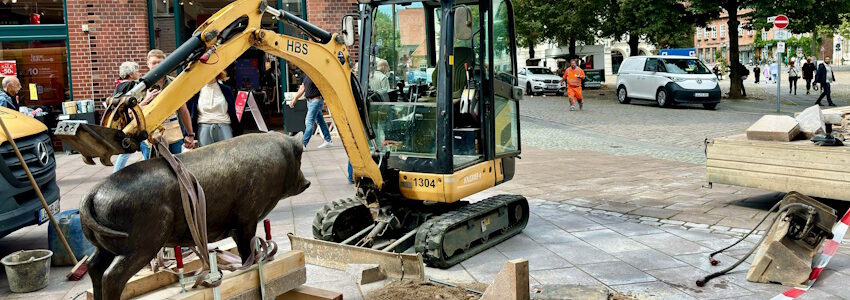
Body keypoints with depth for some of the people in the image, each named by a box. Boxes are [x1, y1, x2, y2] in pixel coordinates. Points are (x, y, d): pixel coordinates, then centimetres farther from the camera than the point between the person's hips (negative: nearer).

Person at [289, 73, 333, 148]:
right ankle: (328, 141, 24)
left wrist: (325, 100, -20)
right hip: (309, 101, 9)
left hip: (316, 100, -9)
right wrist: (294, 99, 18)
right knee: (320, 121, 15)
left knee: (309, 122, -11)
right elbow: (302, 88, 19)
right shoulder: (306, 75, 13)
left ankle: (303, 144, -13)